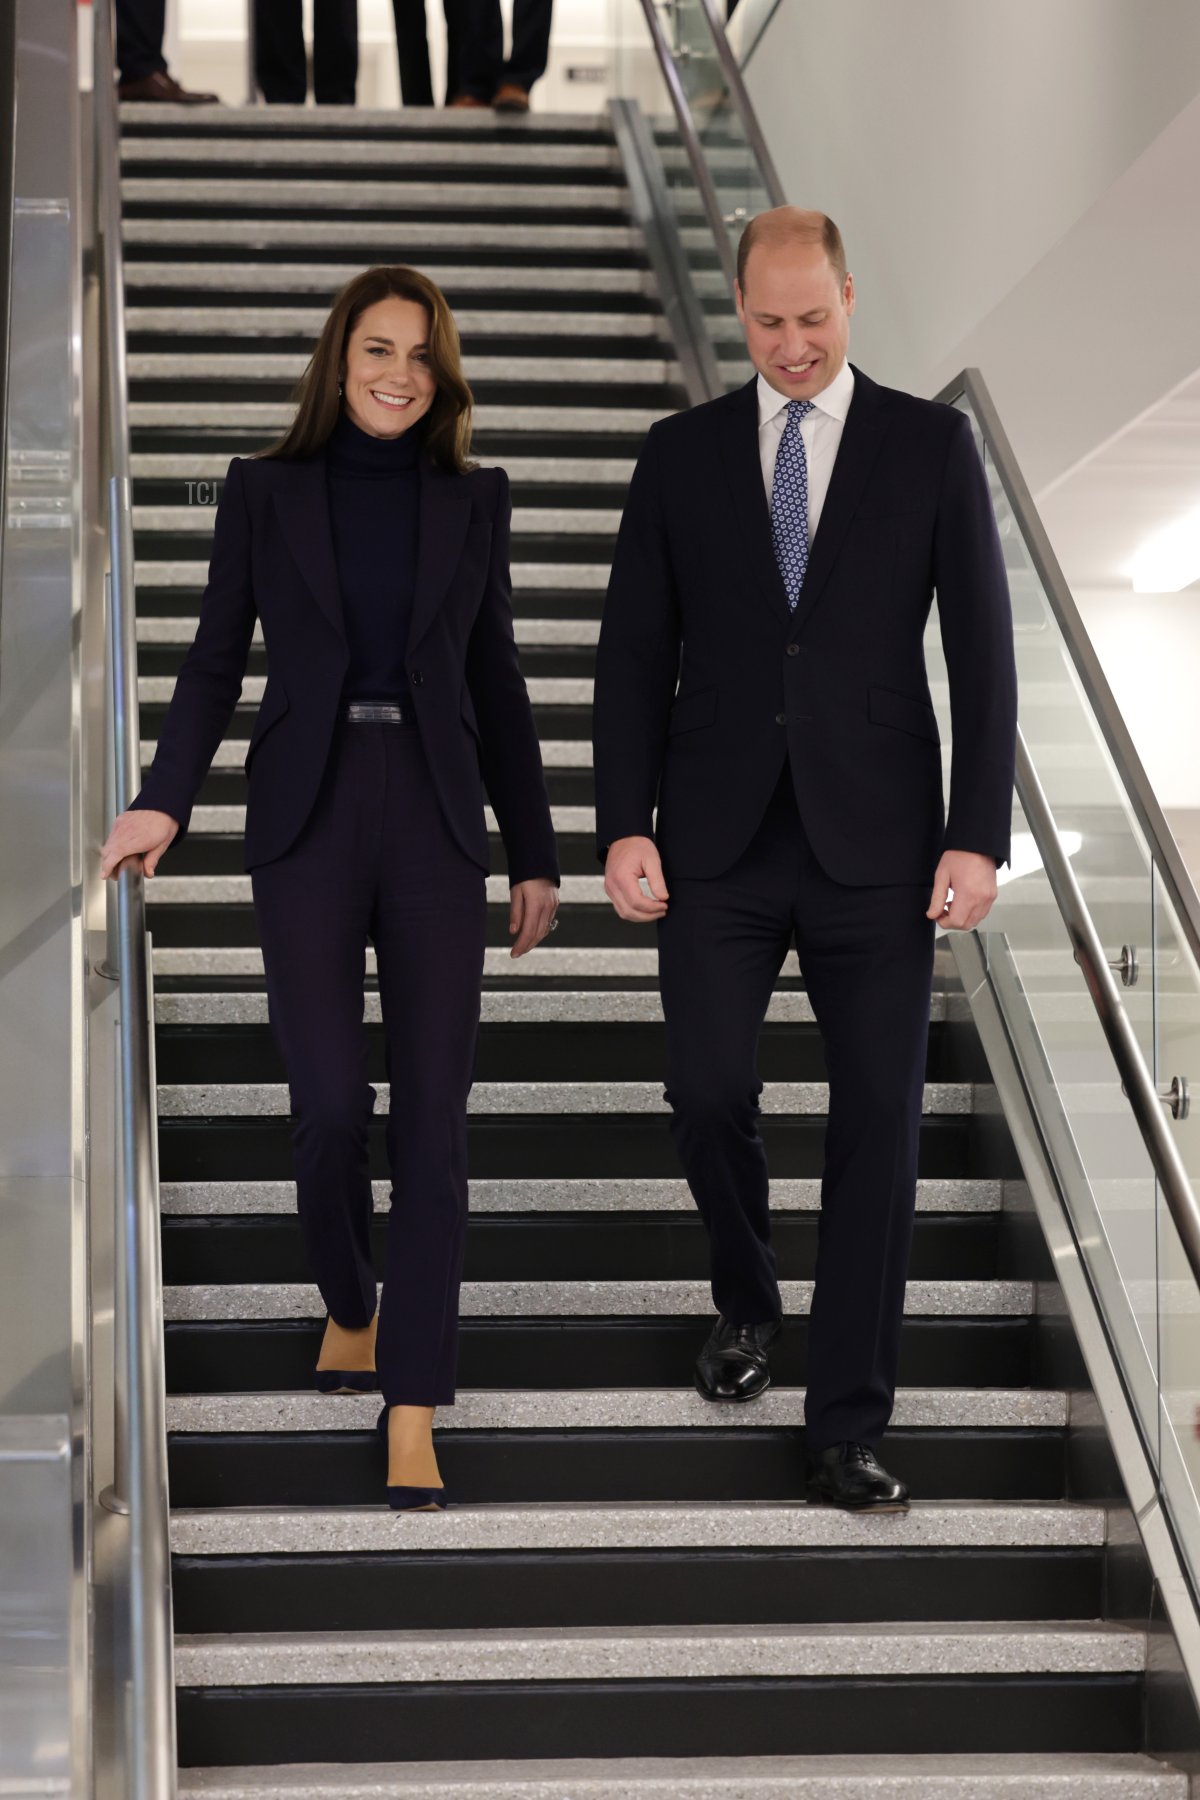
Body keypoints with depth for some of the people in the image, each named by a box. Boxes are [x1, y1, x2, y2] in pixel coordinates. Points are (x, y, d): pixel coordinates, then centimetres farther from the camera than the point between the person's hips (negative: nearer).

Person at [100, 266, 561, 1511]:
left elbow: (493, 681, 12)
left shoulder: (473, 500, 9)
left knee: (433, 1117, -3)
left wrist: (535, 852, 9)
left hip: (437, 823, 1)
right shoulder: (265, 489, 5)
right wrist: (163, 801, -12)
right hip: (306, 821, -1)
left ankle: (412, 1417, 1)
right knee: (329, 1104, -8)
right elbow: (216, 660, 4)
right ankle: (349, 1307, 24)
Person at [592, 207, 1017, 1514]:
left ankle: (847, 1432, 6)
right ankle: (746, 1301, 30)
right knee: (705, 1091, -2)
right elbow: (634, 652, 6)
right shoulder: (683, 453, 7)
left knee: (879, 1122, -1)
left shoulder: (930, 444, 3)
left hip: (873, 843, -1)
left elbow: (981, 648, 1)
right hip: (719, 842, 1)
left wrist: (978, 836, -7)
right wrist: (623, 826, -4)